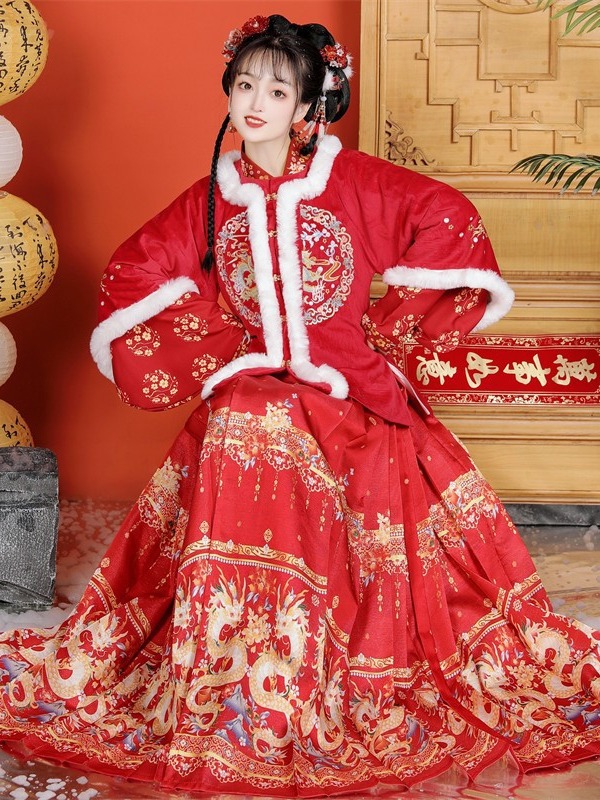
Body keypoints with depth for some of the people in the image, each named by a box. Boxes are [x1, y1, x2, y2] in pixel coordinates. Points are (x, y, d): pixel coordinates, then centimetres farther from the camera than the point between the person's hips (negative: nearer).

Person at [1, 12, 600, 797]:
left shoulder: (351, 181, -4)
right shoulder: (211, 197, 5)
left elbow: (449, 222, -6)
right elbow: (132, 277, 9)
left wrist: (387, 321, -4)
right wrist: (214, 345, 2)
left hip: (354, 393, -1)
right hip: (253, 394, 1)